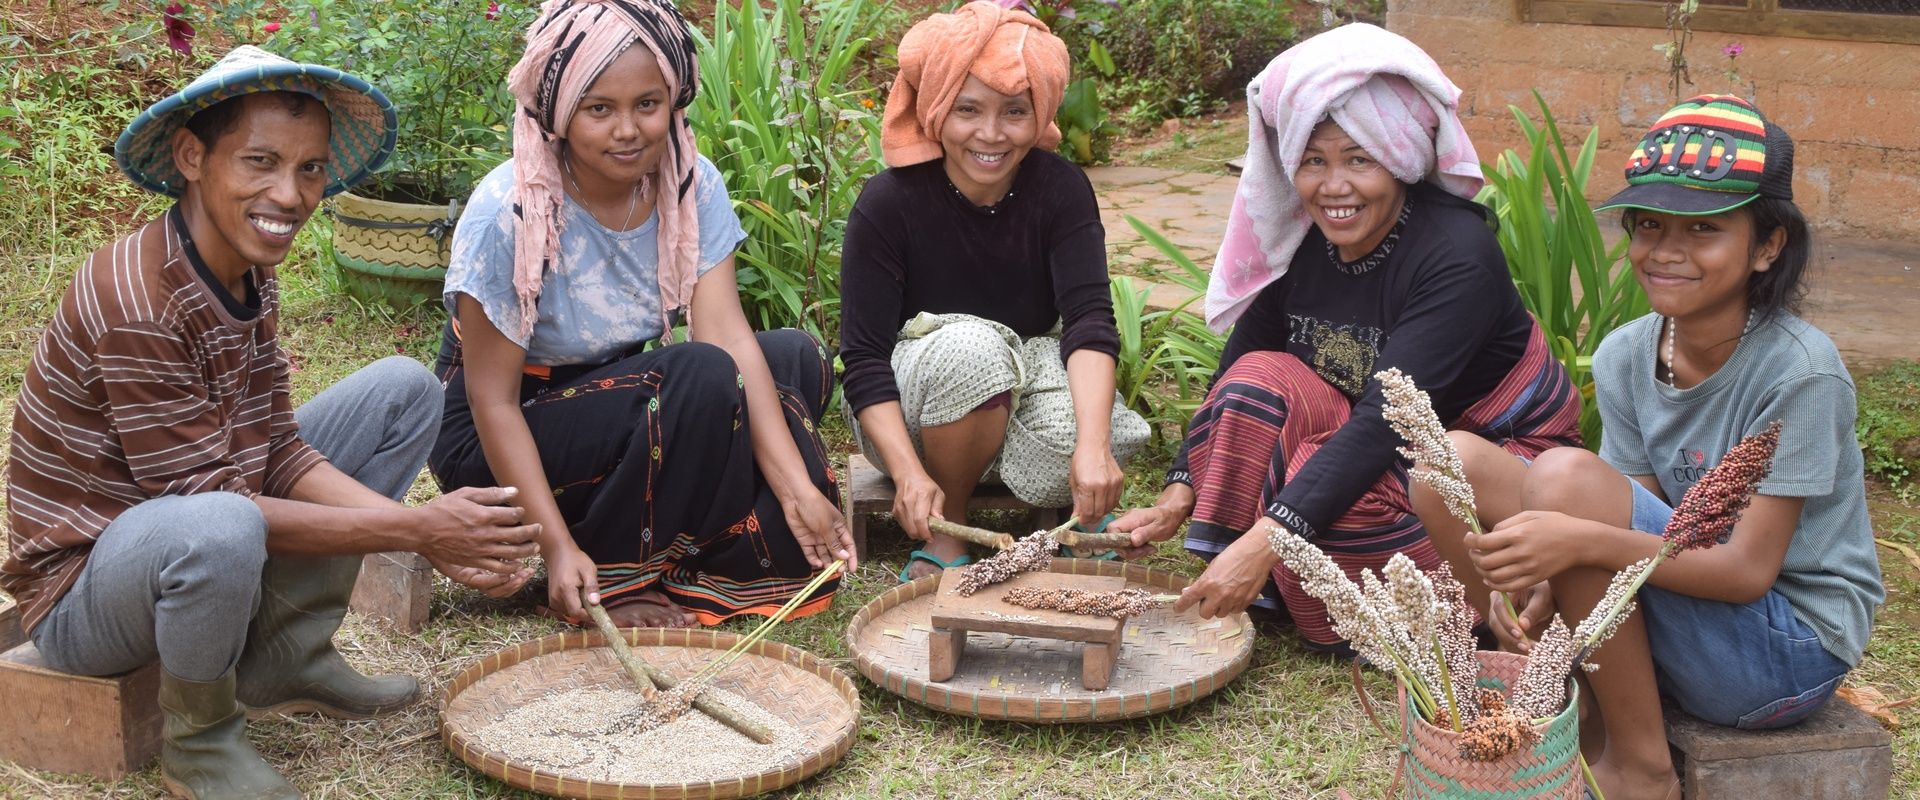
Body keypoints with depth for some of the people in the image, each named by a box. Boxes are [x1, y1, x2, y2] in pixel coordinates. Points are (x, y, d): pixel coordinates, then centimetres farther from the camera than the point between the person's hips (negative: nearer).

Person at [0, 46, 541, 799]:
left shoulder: (249, 276, 0)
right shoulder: (134, 301, -28)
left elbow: (278, 453, -2)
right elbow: (208, 498, -26)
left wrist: (432, 532, -16)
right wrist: (412, 527, -25)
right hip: (83, 588, -8)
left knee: (404, 388, 4)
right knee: (217, 530, -43)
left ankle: (287, 659, 6)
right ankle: (198, 735, -9)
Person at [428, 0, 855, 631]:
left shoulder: (692, 184, -10)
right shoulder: (508, 215, -25)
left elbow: (730, 338, -17)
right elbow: (493, 400, -21)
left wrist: (799, 488, -26)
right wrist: (558, 547, -29)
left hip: (618, 403, 6)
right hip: (495, 444, -6)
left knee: (796, 358, -11)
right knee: (701, 379, -28)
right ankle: (612, 578, -13)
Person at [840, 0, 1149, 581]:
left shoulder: (1061, 189, -11)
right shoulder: (888, 203, -17)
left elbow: (1089, 319, -24)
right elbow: (863, 359, -20)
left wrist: (1092, 446, -42)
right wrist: (910, 475, -37)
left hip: (1030, 382, 1)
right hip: (911, 419, -1)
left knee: (1071, 432, -33)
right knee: (969, 344, -34)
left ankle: (1077, 517, 4)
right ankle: (946, 535, -14)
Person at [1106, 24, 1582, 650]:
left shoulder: (1458, 256, -26)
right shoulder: (1299, 243, -8)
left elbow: (1388, 418, -36)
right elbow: (1235, 372, -4)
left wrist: (1267, 539, -44)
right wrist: (1178, 496, -18)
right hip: (1396, 452, 6)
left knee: (1326, 485, -33)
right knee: (1263, 378, -19)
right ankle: (1247, 593, -10)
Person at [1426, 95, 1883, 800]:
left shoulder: (1798, 370, -19)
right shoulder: (1625, 357, -1)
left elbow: (1749, 569, -22)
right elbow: (1638, 521, -2)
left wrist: (1582, 543, -36)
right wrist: (1553, 585, -23)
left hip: (1792, 648, -6)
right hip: (1674, 611, 6)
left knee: (1566, 474, -28)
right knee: (1454, 458, -8)